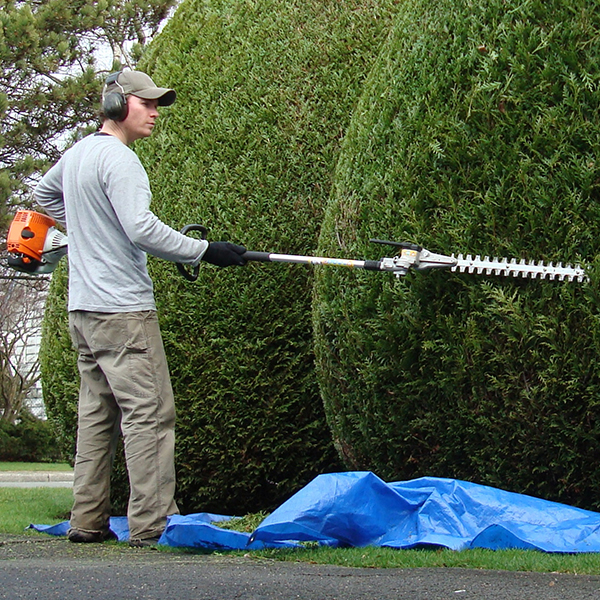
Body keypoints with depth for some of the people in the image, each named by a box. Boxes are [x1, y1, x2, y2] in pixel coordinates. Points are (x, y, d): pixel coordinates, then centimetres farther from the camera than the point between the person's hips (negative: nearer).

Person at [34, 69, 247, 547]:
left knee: (98, 413, 12)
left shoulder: (76, 154, 16)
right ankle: (151, 523, -11)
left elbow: (44, 193, 35)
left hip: (82, 306, 10)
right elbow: (141, 228, -23)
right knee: (150, 413, -8)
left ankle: (87, 521, 15)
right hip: (122, 309, -10)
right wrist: (203, 251, -18)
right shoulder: (119, 159, -13)